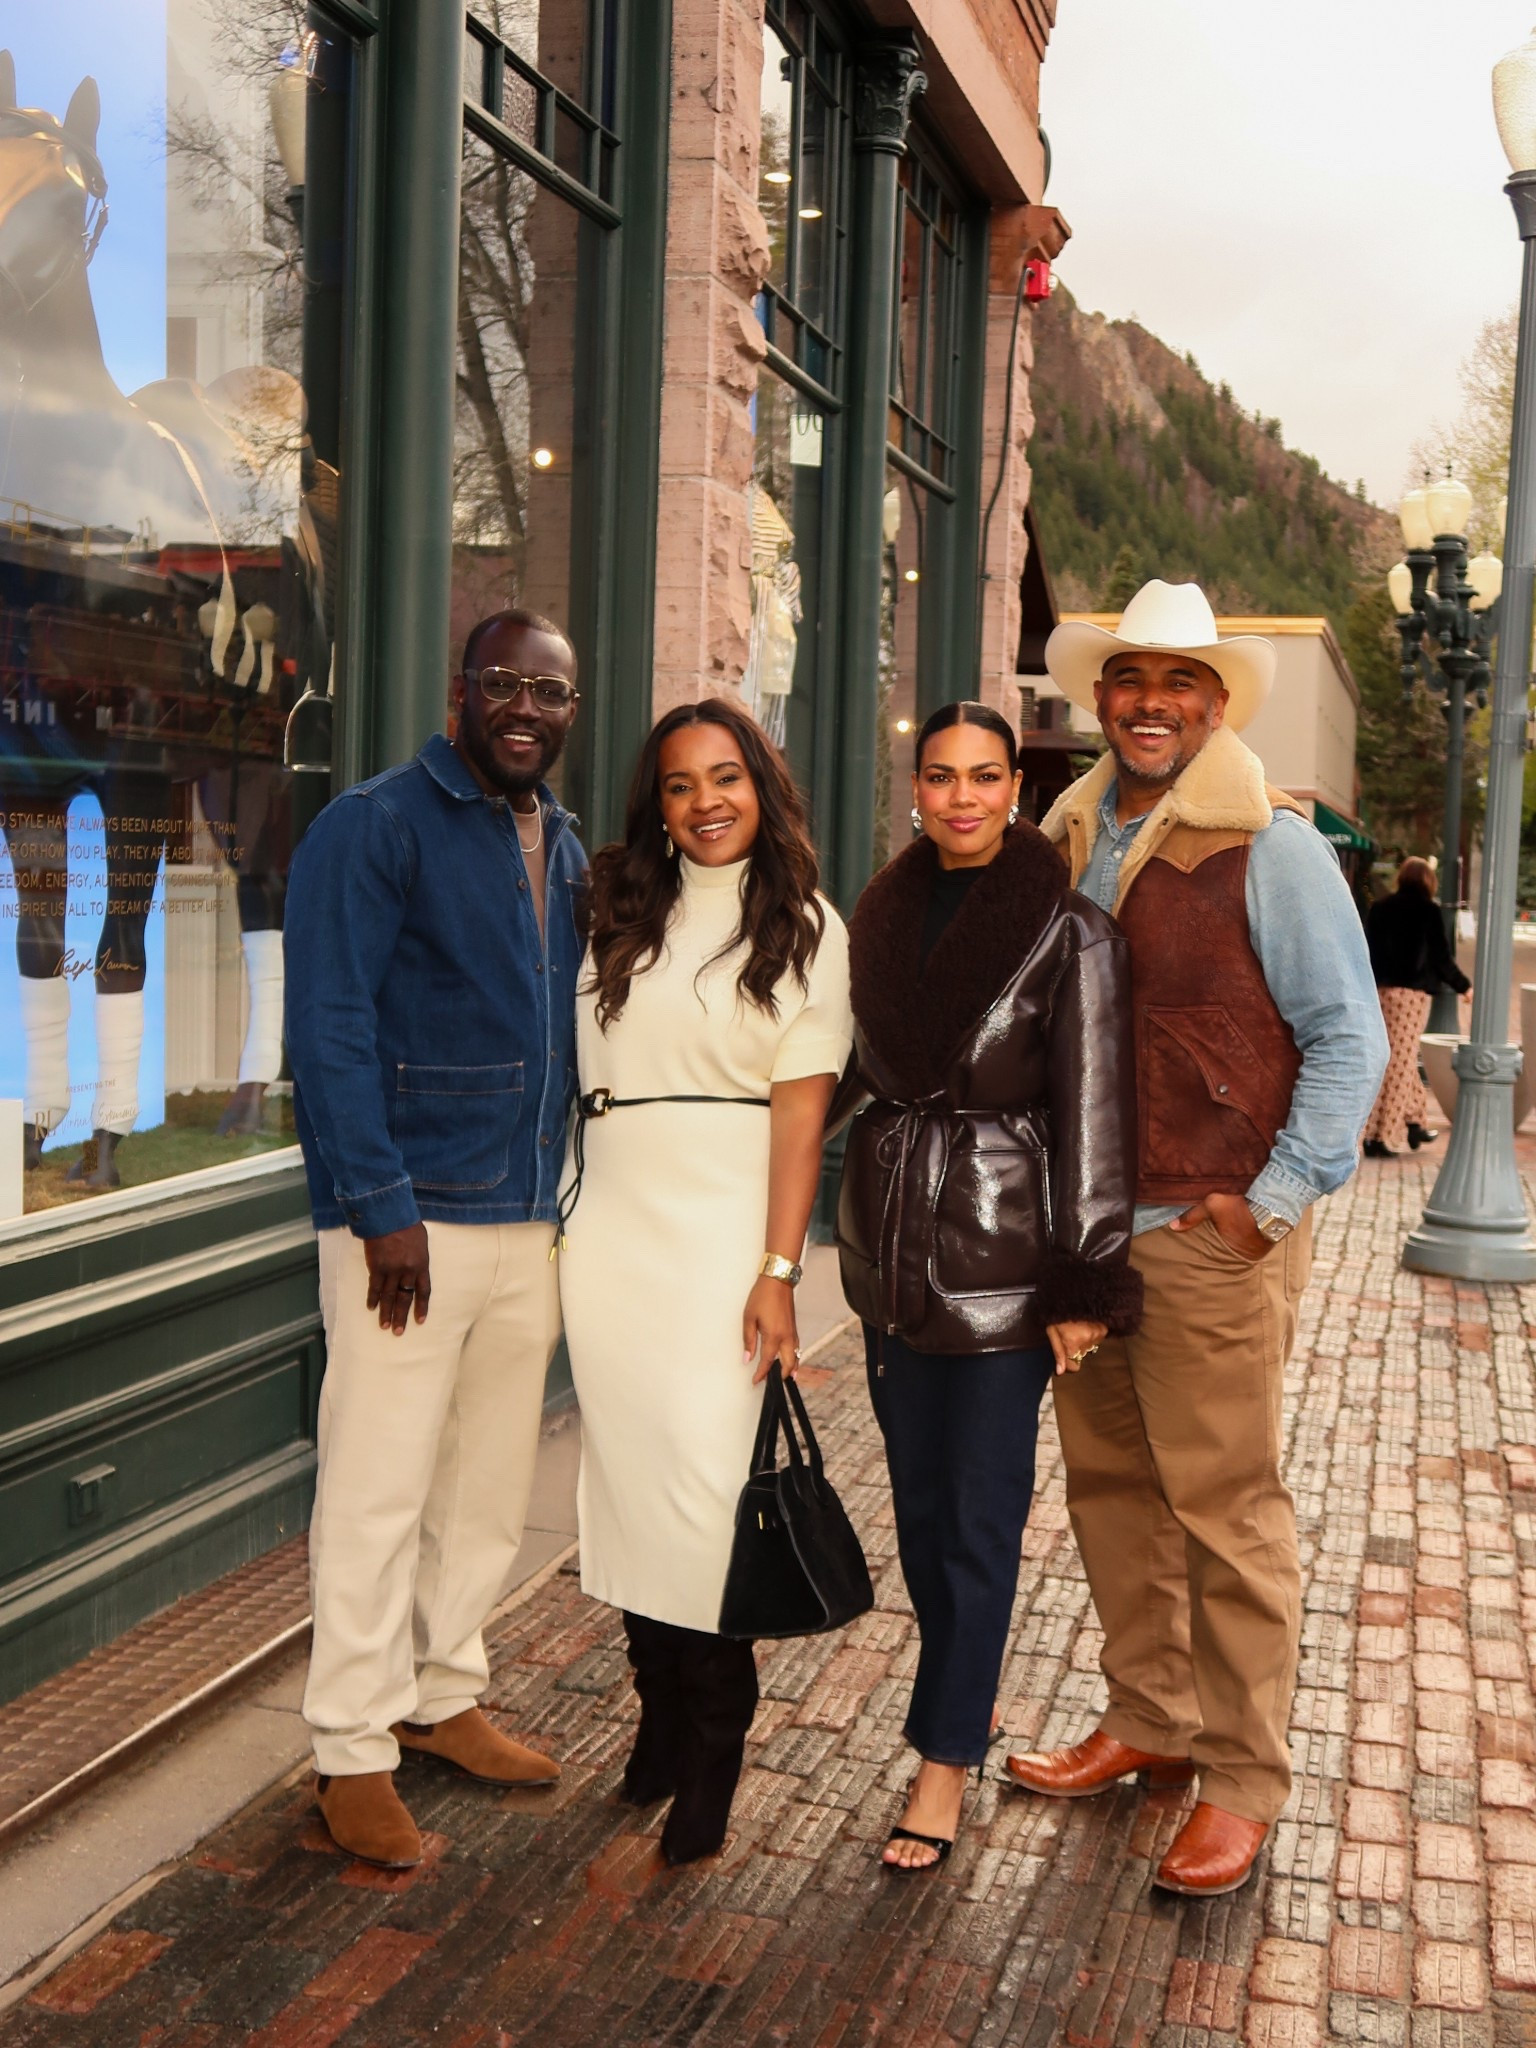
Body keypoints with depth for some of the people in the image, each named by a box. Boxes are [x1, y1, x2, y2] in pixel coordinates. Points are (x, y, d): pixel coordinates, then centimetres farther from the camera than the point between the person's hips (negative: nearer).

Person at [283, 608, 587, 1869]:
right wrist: (383, 1205, -18)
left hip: (529, 1220, 7)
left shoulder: (567, 852, 14)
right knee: (379, 1491, -1)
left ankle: (442, 1695, 31)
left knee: (492, 1483, 14)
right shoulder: (376, 828, -8)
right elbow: (330, 1029, -13)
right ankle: (354, 1754, 11)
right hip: (410, 1219, -7)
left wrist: (564, 1194, 12)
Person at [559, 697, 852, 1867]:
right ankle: (660, 1707, 21)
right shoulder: (622, 913, 13)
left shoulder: (803, 927, 3)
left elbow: (801, 1105, -4)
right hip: (612, 1220, 4)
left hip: (724, 1227, -4)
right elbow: (573, 1062, 13)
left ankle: (714, 1742, 5)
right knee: (626, 1463, 6)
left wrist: (778, 1270, -10)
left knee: (703, 1469, -8)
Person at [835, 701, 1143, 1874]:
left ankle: (946, 1761, 13)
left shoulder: (1069, 932, -9)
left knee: (979, 1514, 2)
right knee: (918, 1499, 14)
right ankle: (974, 1696, 34)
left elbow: (1093, 1116, -11)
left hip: (1003, 1256, -5)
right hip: (893, 1247, 5)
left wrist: (1085, 1283, -12)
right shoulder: (884, 915, 7)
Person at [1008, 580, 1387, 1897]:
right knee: (1110, 1486, 13)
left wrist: (1274, 1199, -11)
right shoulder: (1069, 843, 10)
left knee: (1226, 1505, 0)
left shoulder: (1271, 847, -6)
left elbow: (1348, 1037, -6)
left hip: (1214, 1236, -6)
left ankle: (1243, 1778, 14)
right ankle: (1150, 1721, 30)